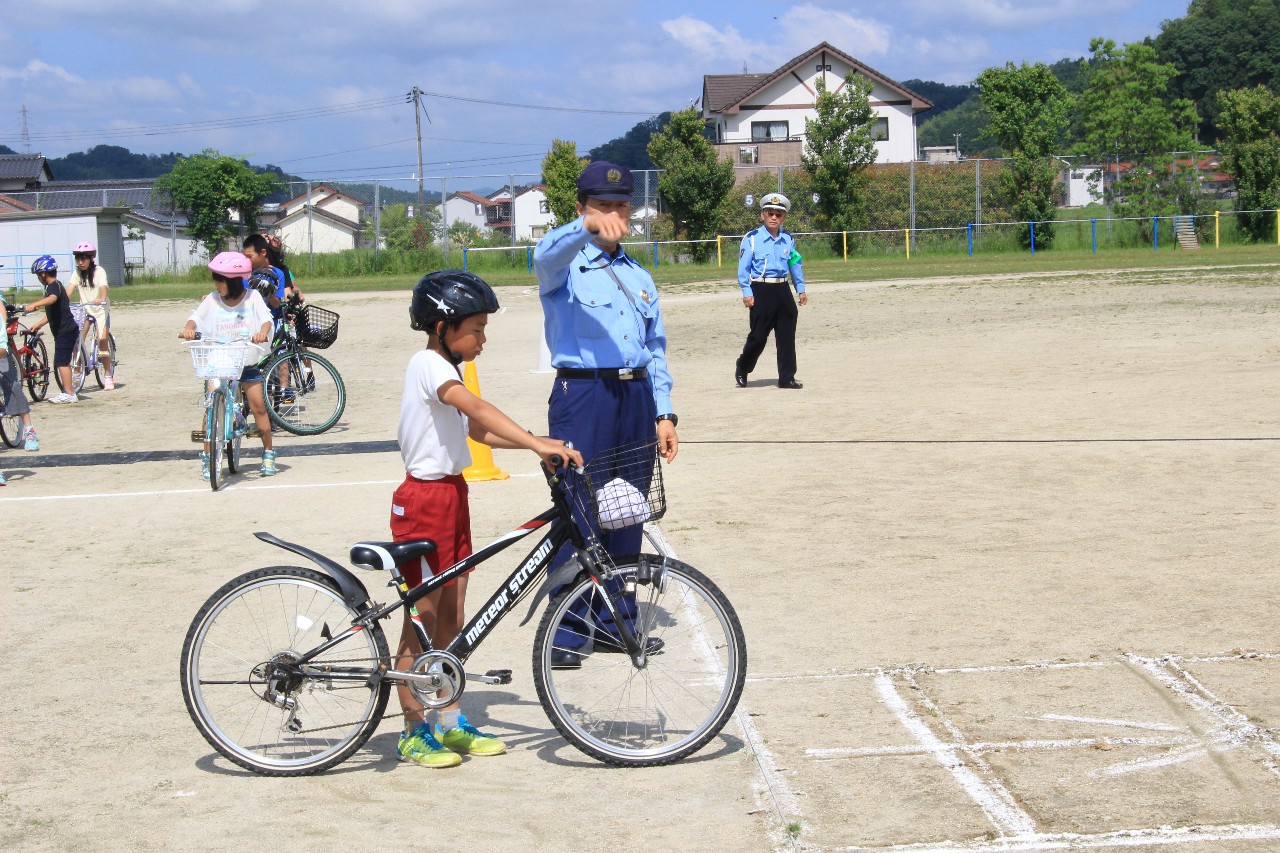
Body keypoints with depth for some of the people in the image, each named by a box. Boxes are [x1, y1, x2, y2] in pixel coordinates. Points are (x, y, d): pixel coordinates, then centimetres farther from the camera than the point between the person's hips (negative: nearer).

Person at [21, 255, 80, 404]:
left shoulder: (54, 286, -14)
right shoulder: (55, 286, 19)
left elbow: (52, 298, -39)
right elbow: (51, 313, 25)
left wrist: (33, 305, -52)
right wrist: (37, 324, 21)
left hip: (65, 331, -11)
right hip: (66, 330, 11)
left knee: (61, 362, -8)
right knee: (63, 362, 16)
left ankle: (69, 393, -7)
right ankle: (68, 391, 22)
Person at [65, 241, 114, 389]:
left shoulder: (99, 271, -9)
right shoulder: (77, 273, 1)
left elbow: (103, 288, -25)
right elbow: (70, 288, -11)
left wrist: (101, 299, -46)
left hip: (100, 309, -3)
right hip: (85, 309, 3)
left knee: (102, 339, -15)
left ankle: (108, 376, -5)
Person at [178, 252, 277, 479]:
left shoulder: (252, 297, -3)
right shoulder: (212, 300, 0)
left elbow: (266, 319, -12)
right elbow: (196, 318, -10)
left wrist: (262, 332, -35)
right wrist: (188, 329, -33)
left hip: (247, 360, -1)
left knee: (258, 406, -4)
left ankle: (268, 455, 12)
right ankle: (207, 457, 4)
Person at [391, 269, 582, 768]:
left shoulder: (444, 368, 13)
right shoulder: (428, 365, -17)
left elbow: (478, 431, 15)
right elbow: (475, 407, -34)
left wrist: (537, 442, 3)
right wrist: (536, 443, -42)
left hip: (451, 496, 9)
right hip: (424, 500, -9)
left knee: (451, 615, 13)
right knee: (421, 616, -1)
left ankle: (451, 723, 21)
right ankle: (414, 733, 9)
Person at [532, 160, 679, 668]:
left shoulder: (640, 278, 19)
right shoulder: (564, 268, 1)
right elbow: (548, 253, -25)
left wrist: (664, 413, 10)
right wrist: (588, 228, -46)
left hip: (636, 397, 6)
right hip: (582, 394, -6)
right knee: (578, 513, -8)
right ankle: (567, 632, -2)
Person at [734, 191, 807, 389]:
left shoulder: (788, 240, 10)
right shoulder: (752, 239, -4)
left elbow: (796, 265, 19)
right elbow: (743, 267, -5)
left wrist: (801, 289, 16)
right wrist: (747, 293, -12)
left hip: (782, 291, 5)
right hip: (761, 291, -4)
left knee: (787, 336, 3)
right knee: (758, 335, -3)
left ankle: (787, 377, 10)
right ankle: (742, 370, 19)